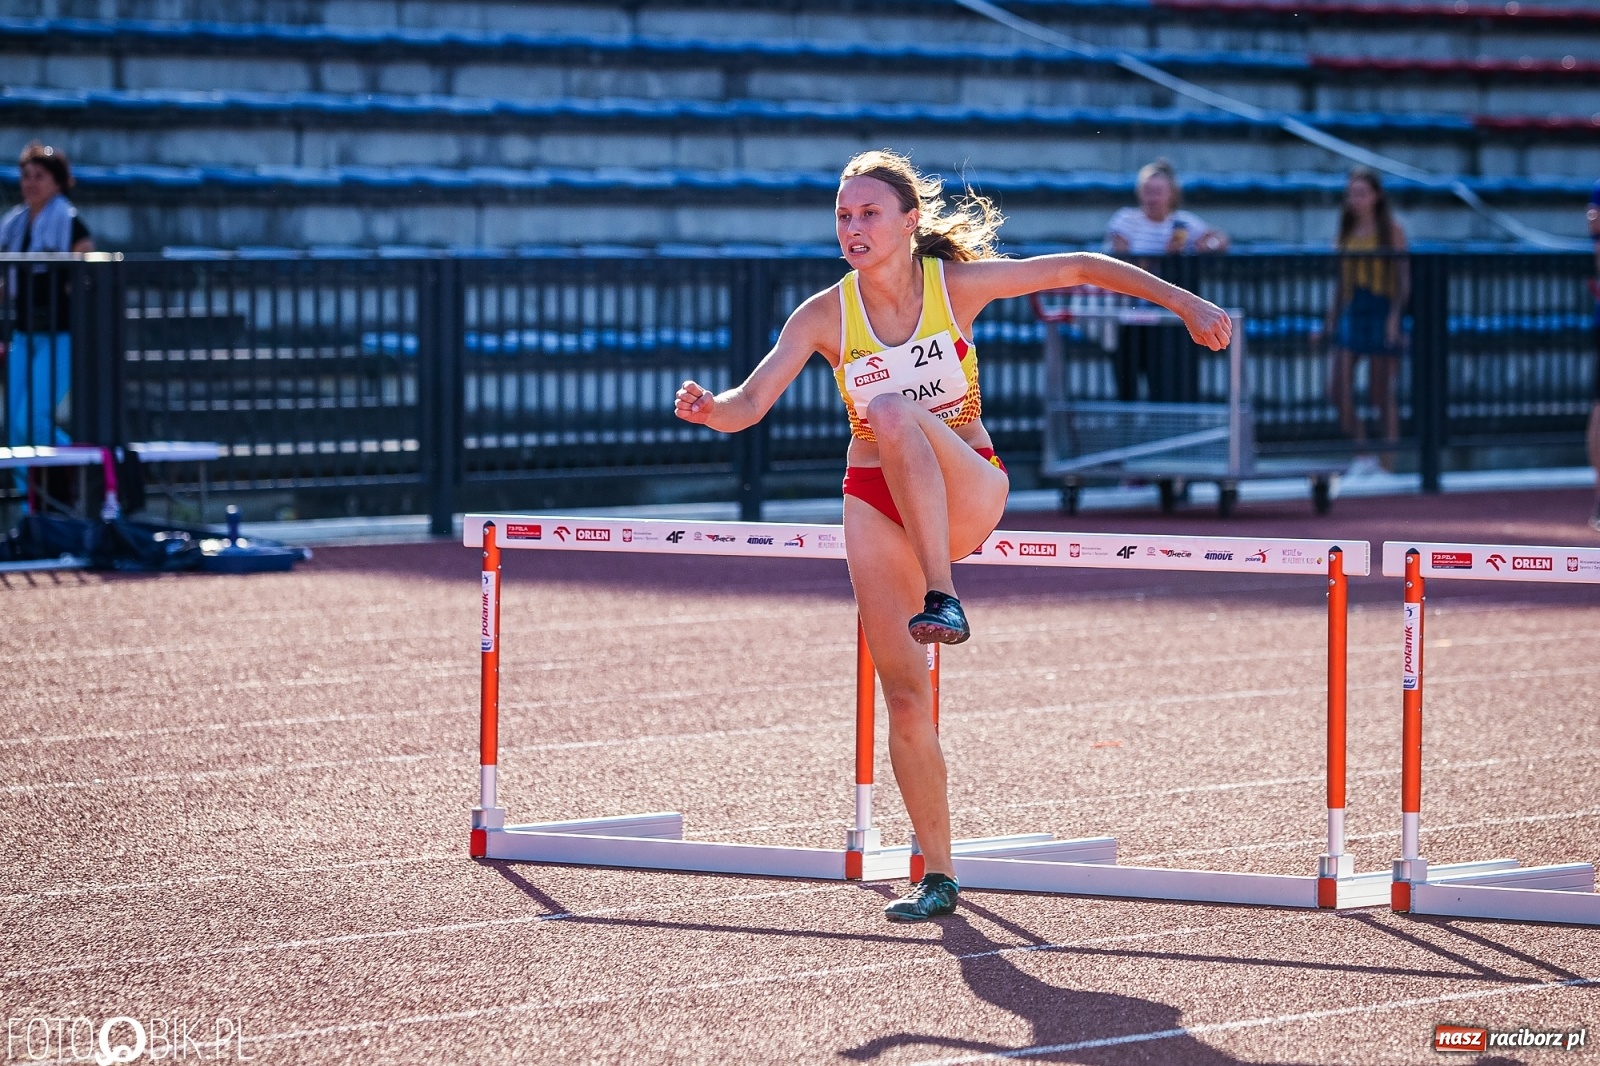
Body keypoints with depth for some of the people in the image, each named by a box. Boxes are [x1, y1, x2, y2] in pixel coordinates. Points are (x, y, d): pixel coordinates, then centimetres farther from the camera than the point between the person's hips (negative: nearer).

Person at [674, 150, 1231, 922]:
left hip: (967, 489, -2)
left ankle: (944, 598, -41)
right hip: (877, 504, 2)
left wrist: (1185, 305, -5)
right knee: (904, 698, -2)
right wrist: (711, 410, -40)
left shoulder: (957, 284, -9)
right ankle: (937, 876, 11)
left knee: (892, 411, -36)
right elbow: (751, 402, -16)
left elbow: (1081, 269, -2)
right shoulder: (825, 316, -8)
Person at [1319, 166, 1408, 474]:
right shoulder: (1347, 230, 13)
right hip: (1350, 311, 5)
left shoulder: (1392, 229, -2)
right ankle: (1361, 453, 5)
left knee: (1382, 393, -1)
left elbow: (1403, 279, -5)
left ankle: (1388, 462, 6)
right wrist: (1331, 318, 14)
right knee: (1338, 390, -8)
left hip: (1381, 313, -5)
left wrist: (1395, 316, -16)